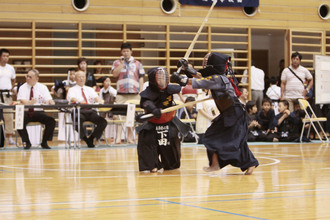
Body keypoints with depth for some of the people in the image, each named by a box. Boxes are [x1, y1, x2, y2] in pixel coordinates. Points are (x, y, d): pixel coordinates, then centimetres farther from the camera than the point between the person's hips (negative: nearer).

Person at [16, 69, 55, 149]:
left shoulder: (42, 87, 6)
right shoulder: (23, 87, 3)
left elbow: (49, 100, -3)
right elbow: (22, 101, -15)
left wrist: (49, 101, -29)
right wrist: (30, 102, -36)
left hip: (38, 112, 1)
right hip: (25, 112, -1)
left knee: (51, 121, -25)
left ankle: (44, 142, -7)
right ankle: (26, 142, -11)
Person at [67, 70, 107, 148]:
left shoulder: (90, 89, 27)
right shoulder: (72, 89, 14)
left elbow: (96, 97, 8)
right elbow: (72, 98, -8)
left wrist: (99, 102, -17)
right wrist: (79, 101, -30)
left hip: (90, 111, 4)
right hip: (78, 111, -4)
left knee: (103, 122, -25)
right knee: (79, 121, -40)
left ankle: (91, 138, -6)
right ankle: (86, 140, -17)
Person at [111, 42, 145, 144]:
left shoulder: (137, 64, 12)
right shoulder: (117, 63, 11)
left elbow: (141, 79, 10)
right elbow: (114, 74, -6)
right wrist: (122, 63, -8)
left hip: (134, 94, 1)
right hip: (121, 93, -1)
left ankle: (130, 137, 10)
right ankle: (118, 137, -11)